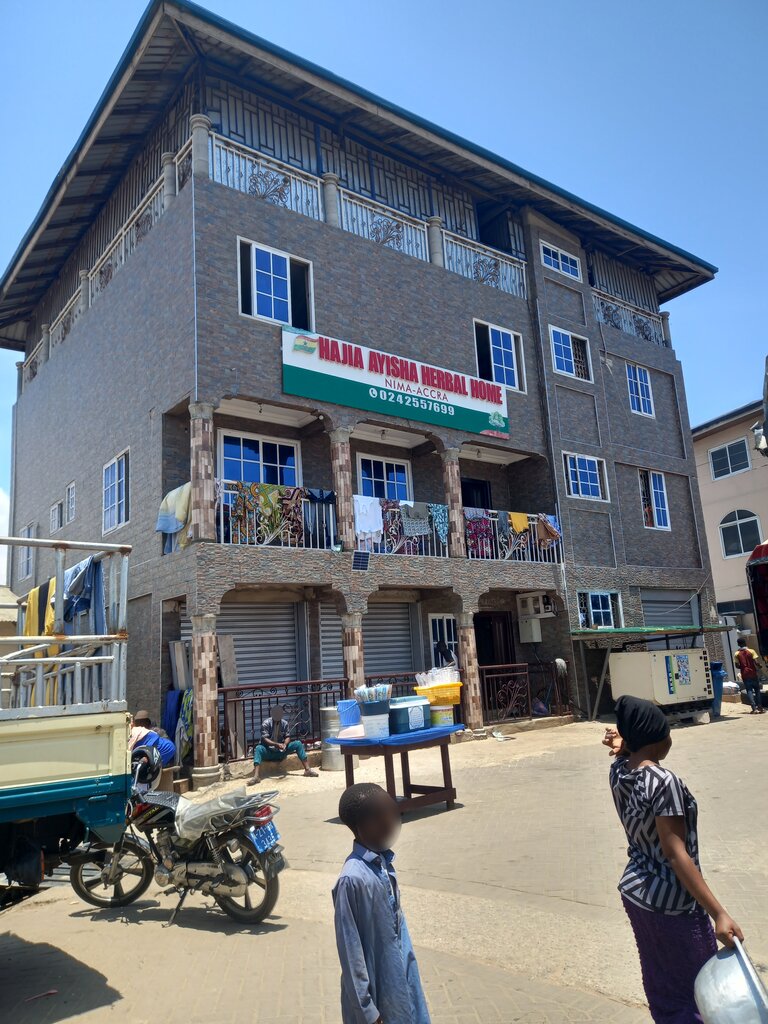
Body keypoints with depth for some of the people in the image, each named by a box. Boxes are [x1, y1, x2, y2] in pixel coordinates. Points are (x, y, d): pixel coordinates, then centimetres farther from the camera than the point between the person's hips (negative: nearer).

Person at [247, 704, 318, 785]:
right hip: (269, 751, -3)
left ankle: (307, 769, -16)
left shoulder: (285, 723, 0)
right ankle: (256, 776, -49)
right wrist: (276, 744, -35)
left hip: (281, 750, 3)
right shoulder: (266, 723, -11)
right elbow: (264, 739, -19)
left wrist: (284, 744, -24)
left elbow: (287, 737, -1)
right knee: (258, 748, -36)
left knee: (298, 744, -16)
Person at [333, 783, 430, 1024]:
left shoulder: (383, 863, -1)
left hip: (398, 982, 7)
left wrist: (407, 978, 16)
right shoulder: (352, 879, -26)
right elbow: (350, 950, -20)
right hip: (376, 991, -7)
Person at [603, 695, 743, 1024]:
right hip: (670, 903, -7)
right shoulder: (664, 782, -26)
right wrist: (719, 914, -24)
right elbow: (676, 854, -26)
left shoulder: (618, 771, -4)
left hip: (634, 892, 7)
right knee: (694, 991, 10)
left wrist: (621, 747, 0)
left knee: (659, 985, 22)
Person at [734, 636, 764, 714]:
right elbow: (756, 662, -11)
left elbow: (737, 666, -2)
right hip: (753, 673, -1)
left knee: (749, 691, 1)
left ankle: (754, 708, -6)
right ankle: (760, 707, 11)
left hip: (745, 675, 1)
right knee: (757, 690, 11)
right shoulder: (751, 651, -6)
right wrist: (758, 671, 3)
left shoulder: (737, 654, -2)